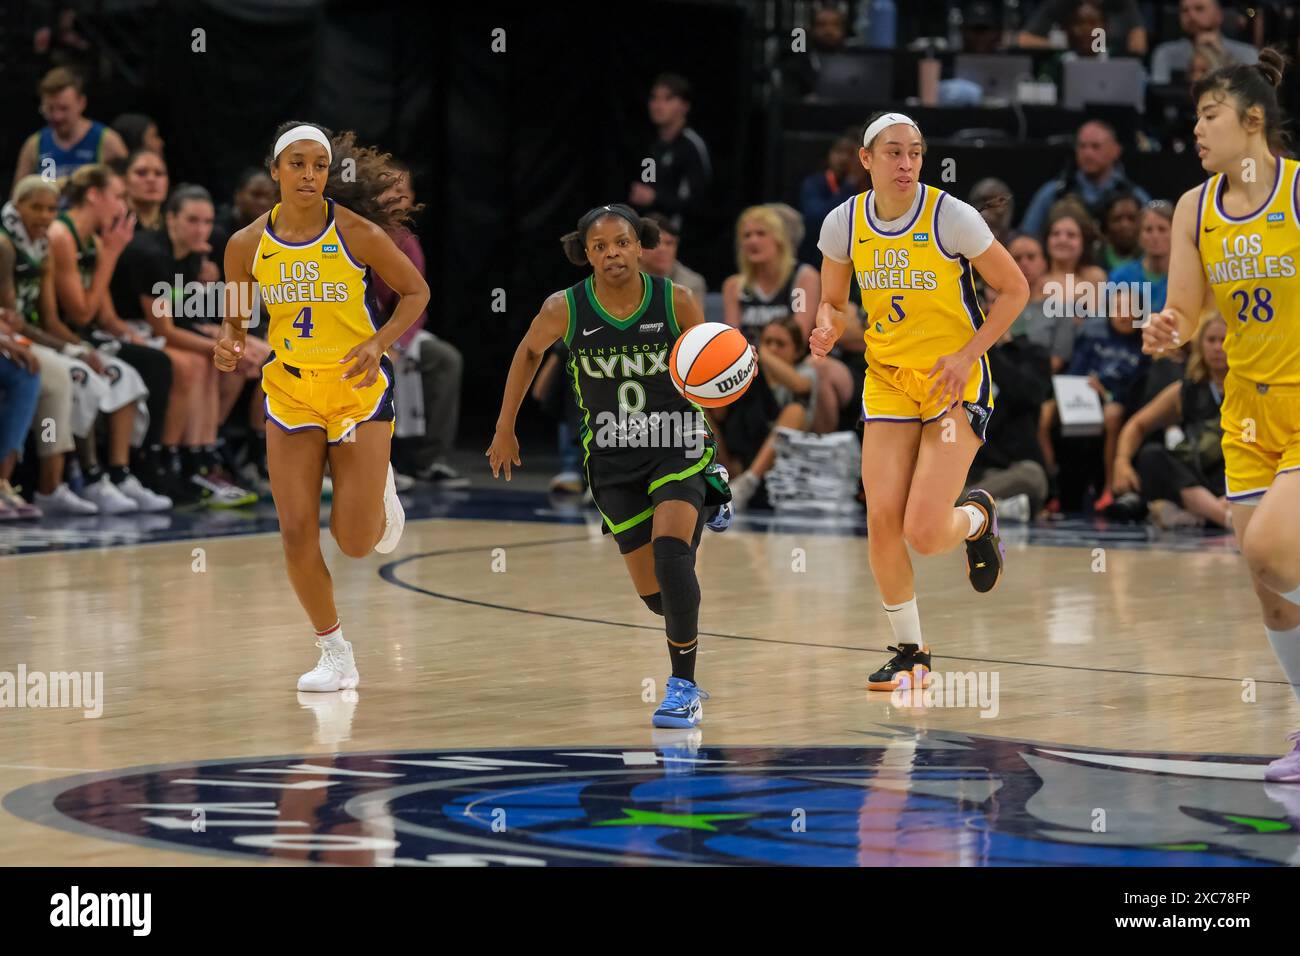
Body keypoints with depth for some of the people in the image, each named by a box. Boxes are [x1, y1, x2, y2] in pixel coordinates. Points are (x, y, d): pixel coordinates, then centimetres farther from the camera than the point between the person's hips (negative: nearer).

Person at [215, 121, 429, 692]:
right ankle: (335, 656, 12)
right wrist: (228, 345, -15)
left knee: (355, 541, -4)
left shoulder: (357, 233, -12)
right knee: (296, 533, -5)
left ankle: (380, 491, 33)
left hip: (360, 387, -2)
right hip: (290, 389, 2)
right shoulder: (248, 245, -5)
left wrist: (379, 342, -17)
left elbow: (416, 291, -1)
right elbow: (234, 320, 8)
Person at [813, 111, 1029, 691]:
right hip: (887, 381, 4)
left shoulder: (951, 217, -15)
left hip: (953, 382, -4)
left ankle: (977, 516, 24)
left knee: (924, 534, -14)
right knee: (882, 521, -7)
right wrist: (828, 329, -12)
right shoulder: (843, 224, -4)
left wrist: (967, 356, -16)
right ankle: (909, 652, 12)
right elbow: (833, 302, 12)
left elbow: (1014, 289, -6)